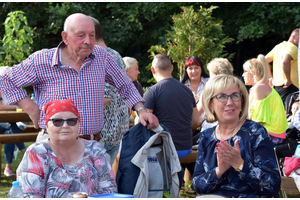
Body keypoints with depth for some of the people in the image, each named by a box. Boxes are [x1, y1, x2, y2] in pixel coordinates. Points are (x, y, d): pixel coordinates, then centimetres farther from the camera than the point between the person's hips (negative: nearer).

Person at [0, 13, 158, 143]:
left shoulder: (101, 56, 5)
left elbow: (125, 86, 17)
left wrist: (141, 110, 2)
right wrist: (32, 109, -3)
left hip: (93, 144, 3)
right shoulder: (41, 61, -5)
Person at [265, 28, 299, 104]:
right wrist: (288, 79, -21)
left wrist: (271, 78, 20)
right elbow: (285, 62, -29)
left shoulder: (278, 47, 19)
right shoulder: (292, 47, -10)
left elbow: (265, 61, 23)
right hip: (290, 87, -10)